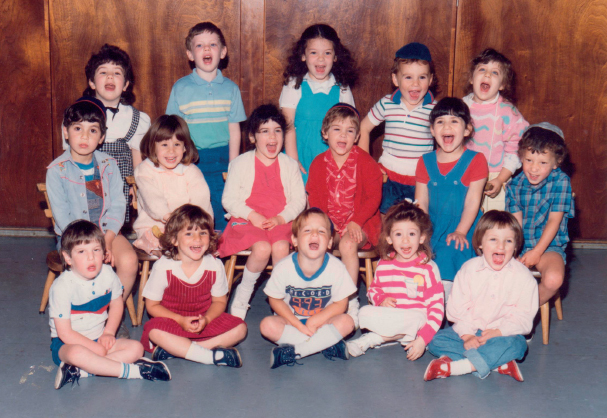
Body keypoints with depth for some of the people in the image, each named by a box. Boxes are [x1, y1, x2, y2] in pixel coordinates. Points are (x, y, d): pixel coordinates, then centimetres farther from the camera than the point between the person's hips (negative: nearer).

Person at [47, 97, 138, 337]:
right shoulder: (56, 171, -6)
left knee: (128, 261, -24)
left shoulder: (108, 166, 3)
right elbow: (63, 217, -9)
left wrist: (107, 241, -14)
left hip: (107, 231, 3)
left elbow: (117, 207, -1)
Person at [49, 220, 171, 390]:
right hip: (67, 344, -6)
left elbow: (116, 303, 13)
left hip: (99, 339, 6)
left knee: (136, 348, -15)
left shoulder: (107, 274, -6)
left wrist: (109, 332, -2)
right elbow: (65, 333, -19)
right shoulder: (62, 287, -21)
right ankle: (131, 370, -27)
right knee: (77, 353, -39)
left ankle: (79, 371, -26)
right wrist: (97, 349, -18)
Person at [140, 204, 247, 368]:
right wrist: (181, 320, -19)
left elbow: (220, 301, 3)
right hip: (173, 321, -3)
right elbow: (152, 305, -7)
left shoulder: (215, 266, -9)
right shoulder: (163, 267, -15)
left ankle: (174, 349, -24)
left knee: (239, 328, -17)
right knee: (155, 331, -33)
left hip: (205, 322, 3)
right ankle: (212, 356, -29)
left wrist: (206, 319, -17)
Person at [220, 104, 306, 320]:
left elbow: (299, 199, 5)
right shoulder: (240, 164, 4)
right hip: (247, 221, -2)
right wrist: (252, 215, -15)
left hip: (280, 221, 2)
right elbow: (229, 199, 0)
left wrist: (281, 218, -12)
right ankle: (243, 294, -6)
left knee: (281, 247, -30)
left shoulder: (290, 165, 10)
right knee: (262, 248, -31)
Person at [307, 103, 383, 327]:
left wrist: (356, 221, -20)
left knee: (348, 244, -33)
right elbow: (314, 198, 7)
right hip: (328, 223, 3)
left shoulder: (365, 162, -1)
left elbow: (374, 197, -7)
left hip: (360, 224, -3)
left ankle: (351, 302, -19)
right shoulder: (318, 163, 8)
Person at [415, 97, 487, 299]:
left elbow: (473, 201, -5)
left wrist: (460, 232, -14)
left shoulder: (476, 160, -1)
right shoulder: (425, 162, 9)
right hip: (432, 230, 3)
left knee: (450, 253, -27)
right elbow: (421, 201, 5)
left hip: (462, 232, -3)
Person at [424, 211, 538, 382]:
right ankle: (499, 364, -30)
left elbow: (523, 317, -9)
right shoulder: (468, 269, -2)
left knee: (517, 344, -35)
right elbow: (457, 308, -4)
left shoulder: (522, 276, -5)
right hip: (469, 331, 2)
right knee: (435, 340, -20)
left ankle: (452, 367, -40)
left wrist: (497, 332, -23)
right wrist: (467, 335, -18)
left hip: (503, 333, -2)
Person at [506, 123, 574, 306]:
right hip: (519, 246, 3)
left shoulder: (561, 181, -9)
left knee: (553, 279, -31)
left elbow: (554, 221, -9)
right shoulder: (515, 185, 1)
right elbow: (516, 222, -1)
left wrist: (537, 252, -14)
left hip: (549, 246, -3)